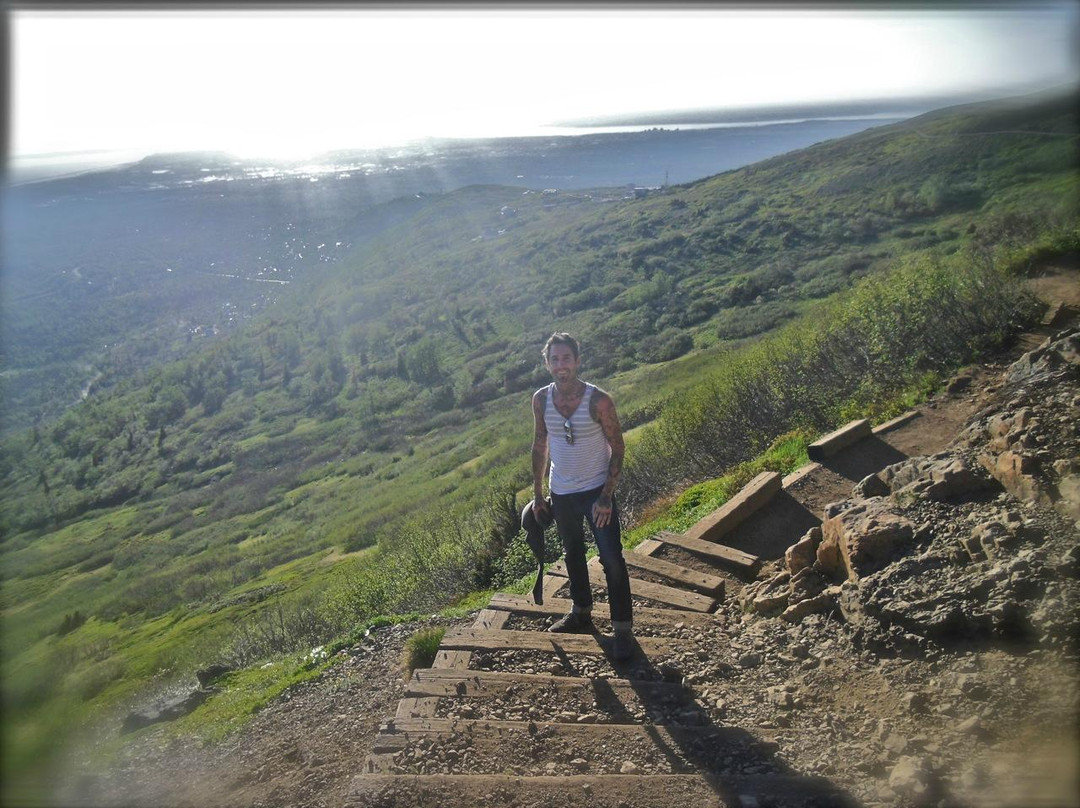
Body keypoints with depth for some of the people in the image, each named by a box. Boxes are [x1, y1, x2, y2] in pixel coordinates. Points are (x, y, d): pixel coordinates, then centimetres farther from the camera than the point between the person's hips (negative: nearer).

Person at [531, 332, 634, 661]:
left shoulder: (598, 400, -19)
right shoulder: (541, 400, -7)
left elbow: (617, 448, -12)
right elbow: (540, 446, 6)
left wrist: (606, 496, -18)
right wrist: (538, 494, 8)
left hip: (596, 491, -4)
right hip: (561, 494, 5)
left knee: (612, 560, -4)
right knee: (573, 555, 20)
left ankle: (622, 628, 10)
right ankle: (581, 613, 40)